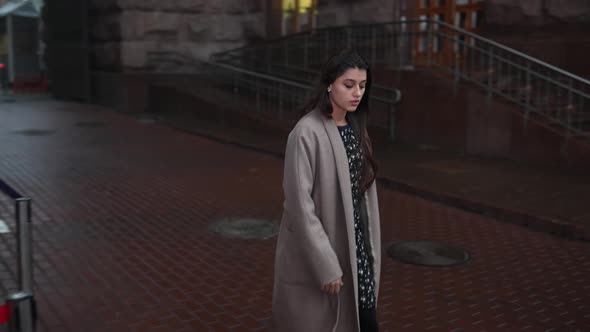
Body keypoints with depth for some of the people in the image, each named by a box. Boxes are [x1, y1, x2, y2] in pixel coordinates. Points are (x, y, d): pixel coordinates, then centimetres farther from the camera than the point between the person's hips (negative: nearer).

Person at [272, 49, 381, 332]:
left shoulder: (355, 129, 7)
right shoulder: (307, 133, -17)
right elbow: (300, 204, -19)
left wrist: (370, 252, 12)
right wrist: (325, 265, -19)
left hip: (354, 251, 7)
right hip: (315, 257, -7)